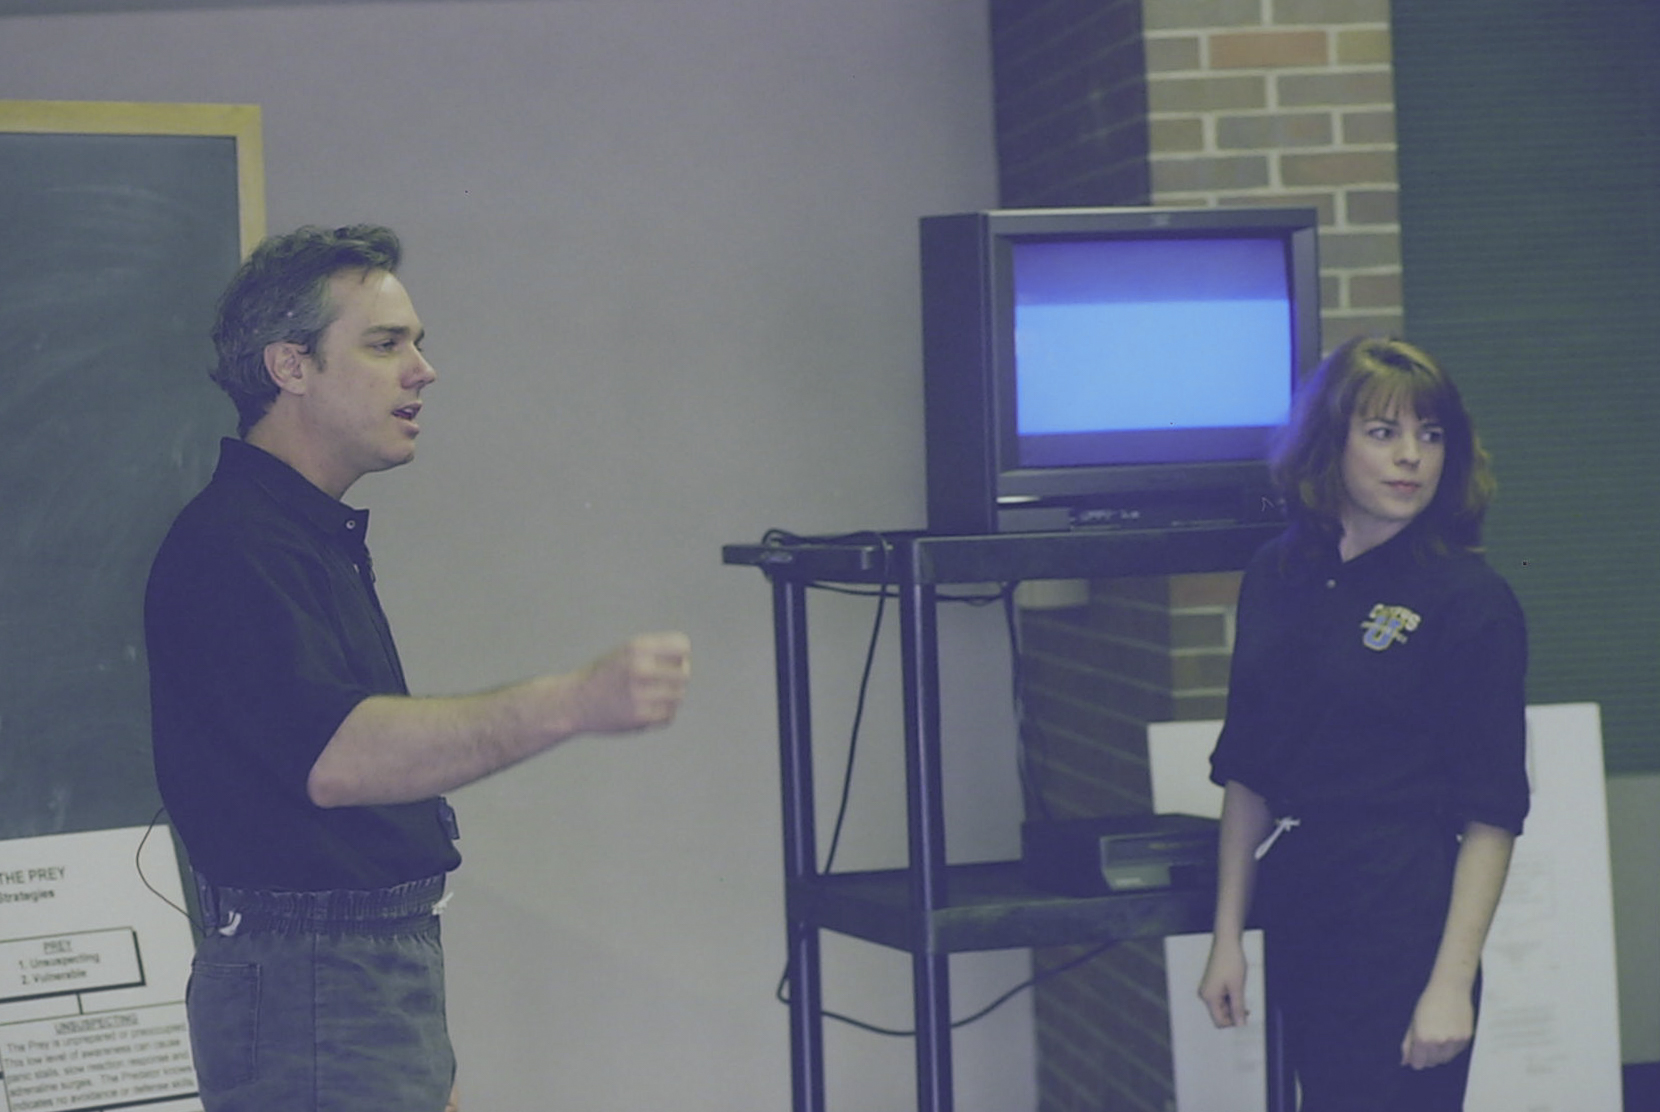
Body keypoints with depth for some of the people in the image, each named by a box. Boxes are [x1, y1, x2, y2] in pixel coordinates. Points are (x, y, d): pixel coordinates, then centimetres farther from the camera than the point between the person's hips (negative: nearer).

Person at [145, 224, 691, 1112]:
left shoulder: (318, 534, 16)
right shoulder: (232, 546, -17)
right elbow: (336, 757, -33)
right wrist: (573, 703, -43)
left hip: (381, 969, 10)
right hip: (306, 982, -10)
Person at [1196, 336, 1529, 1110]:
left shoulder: (1470, 598, -7)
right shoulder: (1277, 579, 8)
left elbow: (1491, 814, -9)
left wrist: (1453, 982, -14)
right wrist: (1227, 937, 9)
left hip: (1405, 922, -5)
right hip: (1300, 921, 5)